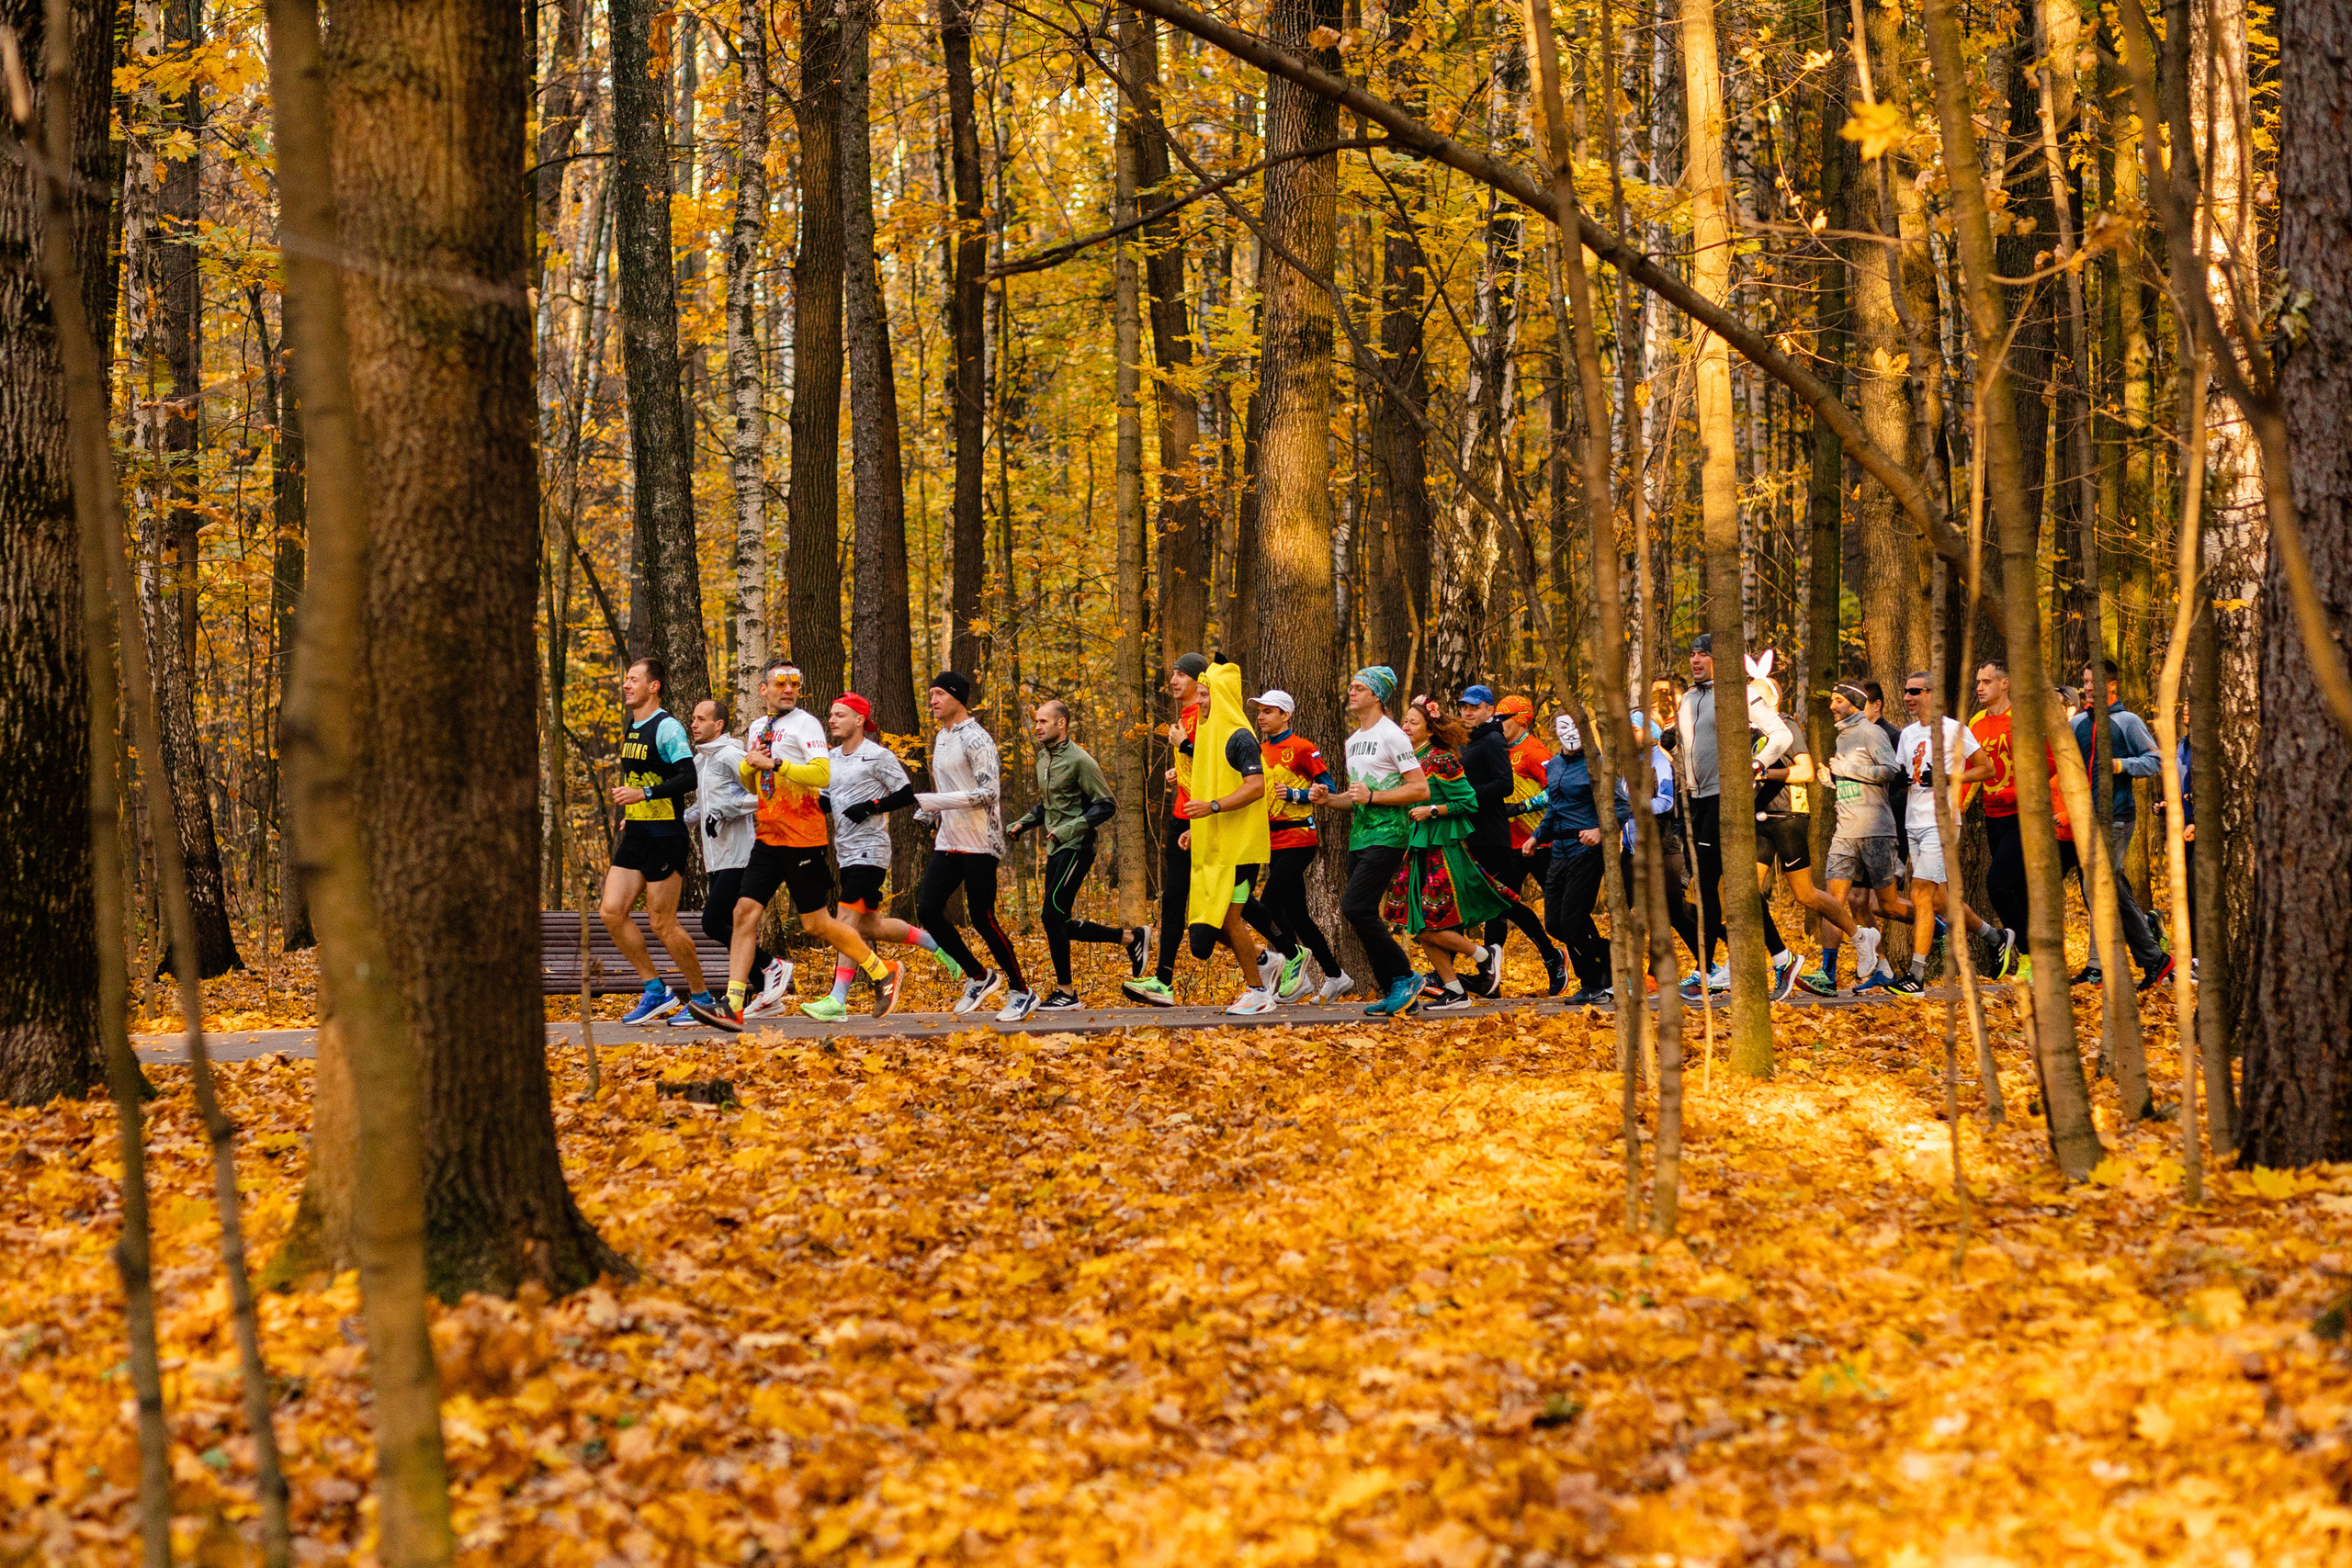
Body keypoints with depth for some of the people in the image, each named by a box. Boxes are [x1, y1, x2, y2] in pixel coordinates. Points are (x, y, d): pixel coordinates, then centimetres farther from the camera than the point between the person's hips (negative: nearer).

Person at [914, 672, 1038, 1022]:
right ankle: (979, 976, 13)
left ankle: (1021, 992, 6)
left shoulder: (976, 739, -13)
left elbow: (988, 793, -21)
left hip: (979, 844, -9)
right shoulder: (940, 739, 15)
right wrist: (925, 811, 7)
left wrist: (931, 801, -24)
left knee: (982, 918, -7)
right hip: (948, 843, 9)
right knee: (928, 910, -1)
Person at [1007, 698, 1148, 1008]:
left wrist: (1070, 829, -23)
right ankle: (1132, 937, 23)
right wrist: (1022, 824, 10)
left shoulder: (1079, 761, -13)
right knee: (1061, 924, 9)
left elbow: (1106, 805, -15)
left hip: (1075, 849, -9)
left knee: (1053, 916, -14)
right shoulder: (1043, 758, 13)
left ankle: (1065, 992, -5)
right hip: (1056, 850, 9)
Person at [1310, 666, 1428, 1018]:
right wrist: (1328, 799, 8)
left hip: (1386, 836, -9)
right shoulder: (1353, 741, 20)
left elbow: (1421, 789, -13)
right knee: (1363, 916, 5)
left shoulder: (1391, 735, -8)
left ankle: (1404, 978, -9)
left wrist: (1372, 796, -19)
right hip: (1359, 839, 9)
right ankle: (1399, 995, 11)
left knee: (1354, 907, -19)